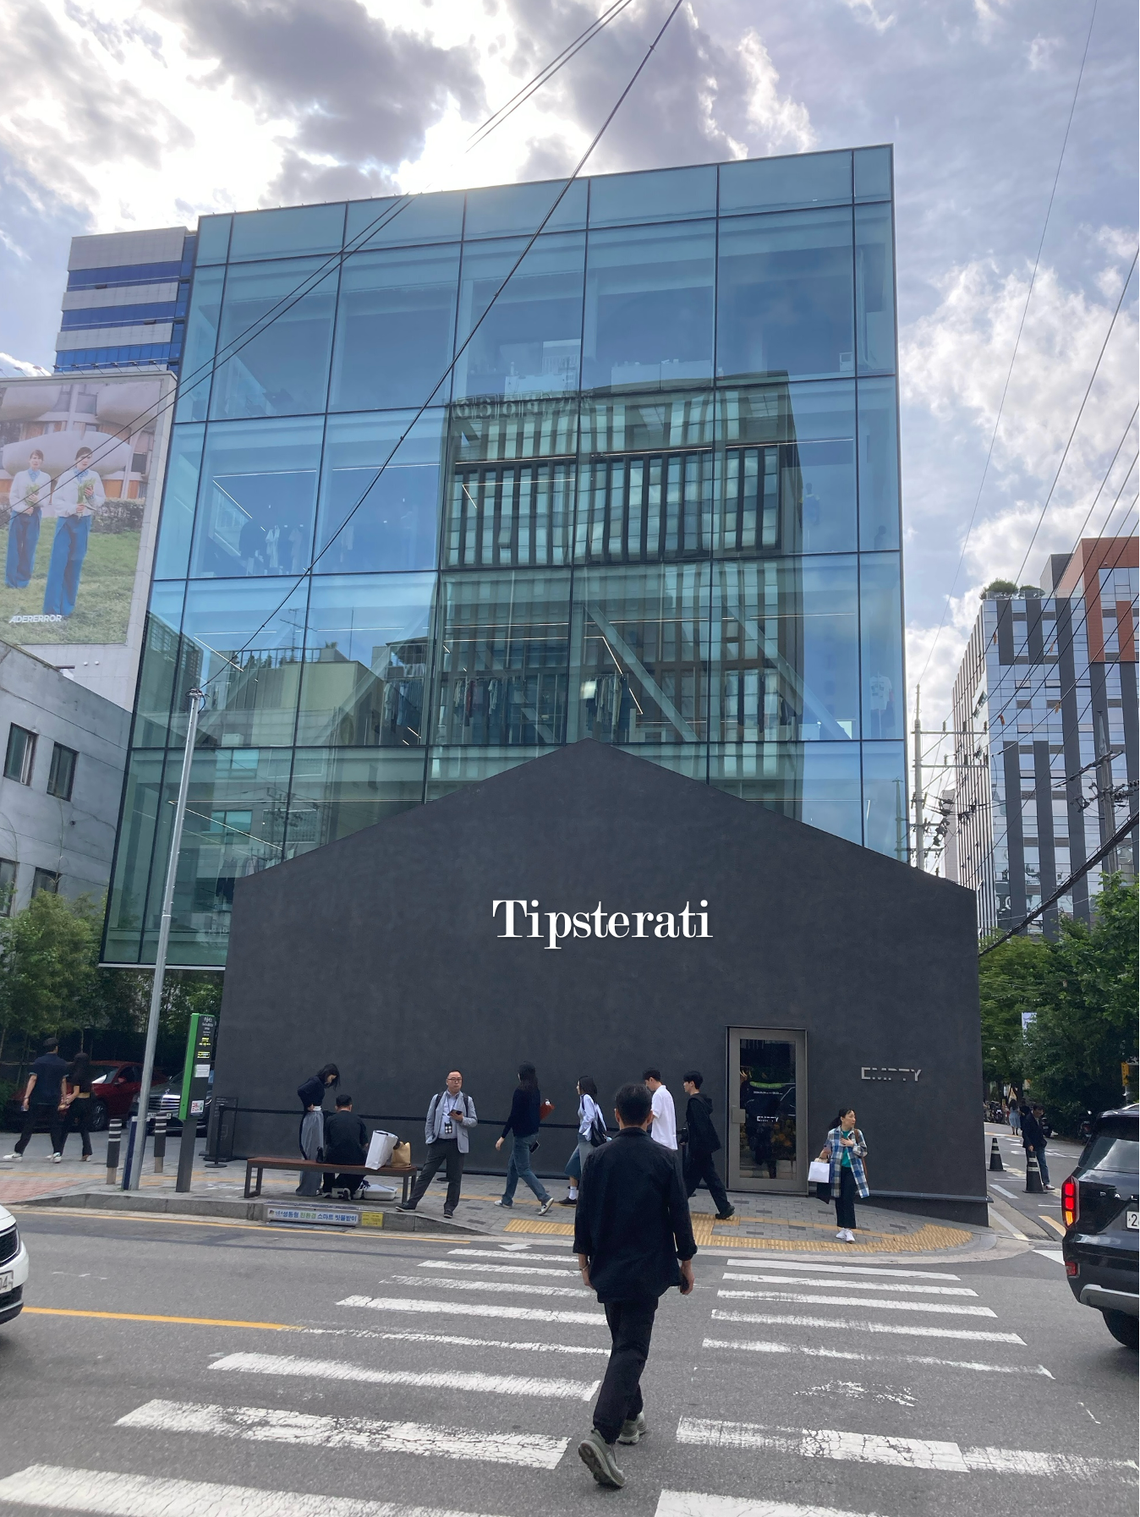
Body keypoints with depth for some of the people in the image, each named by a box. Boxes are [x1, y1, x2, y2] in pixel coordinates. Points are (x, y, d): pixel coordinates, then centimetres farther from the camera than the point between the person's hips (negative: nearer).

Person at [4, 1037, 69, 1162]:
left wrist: (26, 1096, -10)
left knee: (28, 1127, 5)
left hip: (37, 1100, -2)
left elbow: (33, 1079, -9)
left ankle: (18, 1153, 5)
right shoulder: (63, 1064, 5)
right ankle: (57, 1153, 0)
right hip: (54, 1101, 2)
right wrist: (63, 1099, 9)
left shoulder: (39, 1062, -2)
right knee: (56, 1128, 8)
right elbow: (63, 1082, 5)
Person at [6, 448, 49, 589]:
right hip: (18, 514, 0)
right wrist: (23, 508, -16)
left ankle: (22, 580, 9)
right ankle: (11, 580, 4)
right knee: (14, 547, -1)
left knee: (29, 548, 1)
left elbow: (46, 500, 1)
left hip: (34, 515, 0)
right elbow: (12, 496, -1)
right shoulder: (20, 475, 3)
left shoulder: (46, 478, 3)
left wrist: (38, 500, -20)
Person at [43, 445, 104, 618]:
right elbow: (56, 499, -2)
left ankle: (66, 607, 10)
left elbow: (101, 500, 2)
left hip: (83, 523, 1)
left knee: (75, 565, 4)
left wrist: (92, 496, -18)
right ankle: (52, 607, -4)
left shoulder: (94, 477, 4)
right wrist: (72, 508, -17)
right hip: (66, 521, -1)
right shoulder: (66, 475, 1)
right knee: (58, 563, -6)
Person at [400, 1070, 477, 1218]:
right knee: (426, 1174, 1)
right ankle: (411, 1203, 5)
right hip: (438, 1143, 0)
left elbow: (474, 1121, 5)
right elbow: (429, 1121, 10)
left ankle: (449, 1207, 14)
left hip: (457, 1144, 0)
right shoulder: (437, 1098, 7)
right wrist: (429, 1139, 1)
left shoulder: (467, 1100, 5)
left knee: (455, 1178, 4)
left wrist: (462, 1119, -13)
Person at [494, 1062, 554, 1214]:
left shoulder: (520, 1091, -17)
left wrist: (502, 1136, -15)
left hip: (522, 1135, -9)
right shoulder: (535, 1091, 8)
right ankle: (507, 1198, 26)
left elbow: (513, 1115, -20)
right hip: (533, 1133, 9)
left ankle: (545, 1198, -13)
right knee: (513, 1166, 19)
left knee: (523, 1170, -4)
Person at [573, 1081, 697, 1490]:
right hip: (647, 1271, -3)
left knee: (624, 1342, 21)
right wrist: (686, 1262, 6)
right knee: (631, 1349, -3)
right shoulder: (663, 1158, -9)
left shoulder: (598, 1158, -4)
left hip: (607, 1268, 3)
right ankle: (603, 1436, -17)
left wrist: (584, 1259, 12)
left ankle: (630, 1418, 33)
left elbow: (584, 1213, 1)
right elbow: (679, 1213, -6)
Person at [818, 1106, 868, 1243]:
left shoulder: (857, 1133, -2)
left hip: (852, 1170, -1)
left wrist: (852, 1145, -13)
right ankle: (843, 1228, 22)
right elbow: (828, 1149, 8)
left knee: (848, 1199, -10)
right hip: (837, 1170, 1)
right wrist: (824, 1155, -13)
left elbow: (864, 1152, 2)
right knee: (839, 1199, 8)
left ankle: (849, 1230, -6)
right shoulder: (832, 1133, -3)